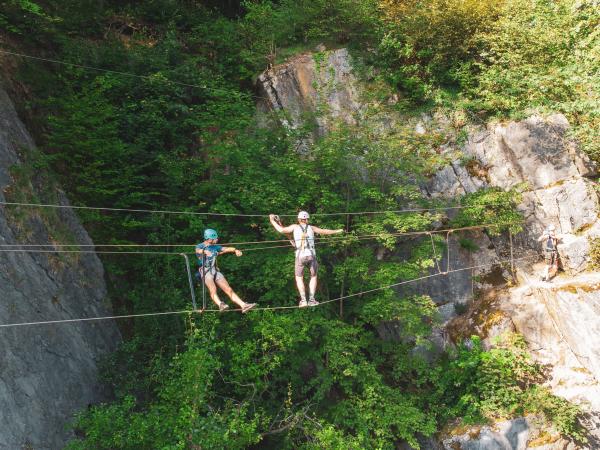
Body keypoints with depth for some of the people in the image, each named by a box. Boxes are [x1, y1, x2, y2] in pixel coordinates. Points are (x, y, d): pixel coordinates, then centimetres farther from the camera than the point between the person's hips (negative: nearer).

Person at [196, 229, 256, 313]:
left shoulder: (215, 247, 18)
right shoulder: (200, 246, 2)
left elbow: (226, 249, 10)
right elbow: (198, 250, -22)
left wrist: (235, 250, -13)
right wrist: (205, 251, -46)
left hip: (215, 271, 5)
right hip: (205, 271, -5)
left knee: (228, 289, -5)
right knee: (213, 289, -32)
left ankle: (243, 305, -11)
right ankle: (220, 304, -55)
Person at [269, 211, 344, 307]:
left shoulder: (295, 227, 8)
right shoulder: (311, 228, 12)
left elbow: (282, 230, 0)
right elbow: (324, 231, 18)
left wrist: (273, 221, 12)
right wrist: (337, 231, 32)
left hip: (300, 256, -1)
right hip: (311, 255, 1)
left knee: (299, 278, 11)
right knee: (313, 277, 18)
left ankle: (303, 300, -2)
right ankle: (311, 299, 8)